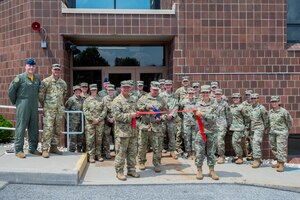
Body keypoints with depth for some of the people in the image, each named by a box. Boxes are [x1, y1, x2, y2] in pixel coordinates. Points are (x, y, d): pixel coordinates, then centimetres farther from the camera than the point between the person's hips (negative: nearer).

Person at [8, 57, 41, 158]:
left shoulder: (37, 78, 10)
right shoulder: (20, 78, -6)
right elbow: (11, 90, -2)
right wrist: (14, 101, 6)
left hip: (34, 106, 6)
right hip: (23, 106, -6)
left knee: (34, 128, 10)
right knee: (21, 127, -3)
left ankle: (33, 148, 20)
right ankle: (18, 150, 3)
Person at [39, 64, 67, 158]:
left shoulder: (63, 83, 13)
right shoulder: (46, 81, -2)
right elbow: (41, 95, -1)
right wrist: (44, 105, 4)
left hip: (60, 110, 5)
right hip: (49, 109, -5)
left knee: (58, 130, 9)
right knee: (48, 129, -10)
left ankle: (54, 147, 20)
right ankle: (45, 149, -6)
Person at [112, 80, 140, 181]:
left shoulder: (133, 99, 15)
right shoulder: (117, 100, -8)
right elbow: (116, 115, -17)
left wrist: (136, 114, 7)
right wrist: (130, 115, -19)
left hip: (133, 130, 7)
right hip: (122, 131, -7)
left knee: (133, 152, 14)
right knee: (121, 153, -1)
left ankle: (131, 169, 26)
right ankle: (119, 172, 11)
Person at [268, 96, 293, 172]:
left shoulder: (283, 111, -11)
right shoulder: (270, 112, 6)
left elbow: (290, 121, 1)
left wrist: (287, 130, 9)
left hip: (281, 133, -6)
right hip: (272, 133, 7)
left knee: (281, 148, -9)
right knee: (274, 148, 13)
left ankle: (281, 165, -5)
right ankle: (278, 162, 27)